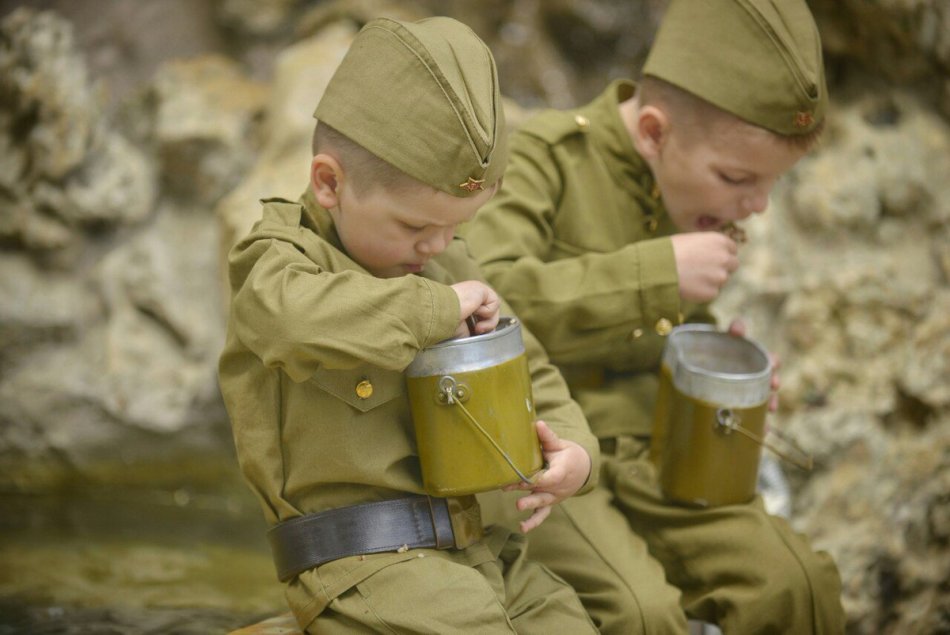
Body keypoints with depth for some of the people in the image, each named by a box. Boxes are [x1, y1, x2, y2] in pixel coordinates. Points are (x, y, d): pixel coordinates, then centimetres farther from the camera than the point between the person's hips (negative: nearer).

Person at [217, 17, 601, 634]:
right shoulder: (281, 258, -8)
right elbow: (289, 317, -34)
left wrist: (574, 449, 1)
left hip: (481, 550, 7)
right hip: (366, 565, -7)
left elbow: (530, 373, 22)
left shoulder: (448, 267, 14)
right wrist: (434, 307, -23)